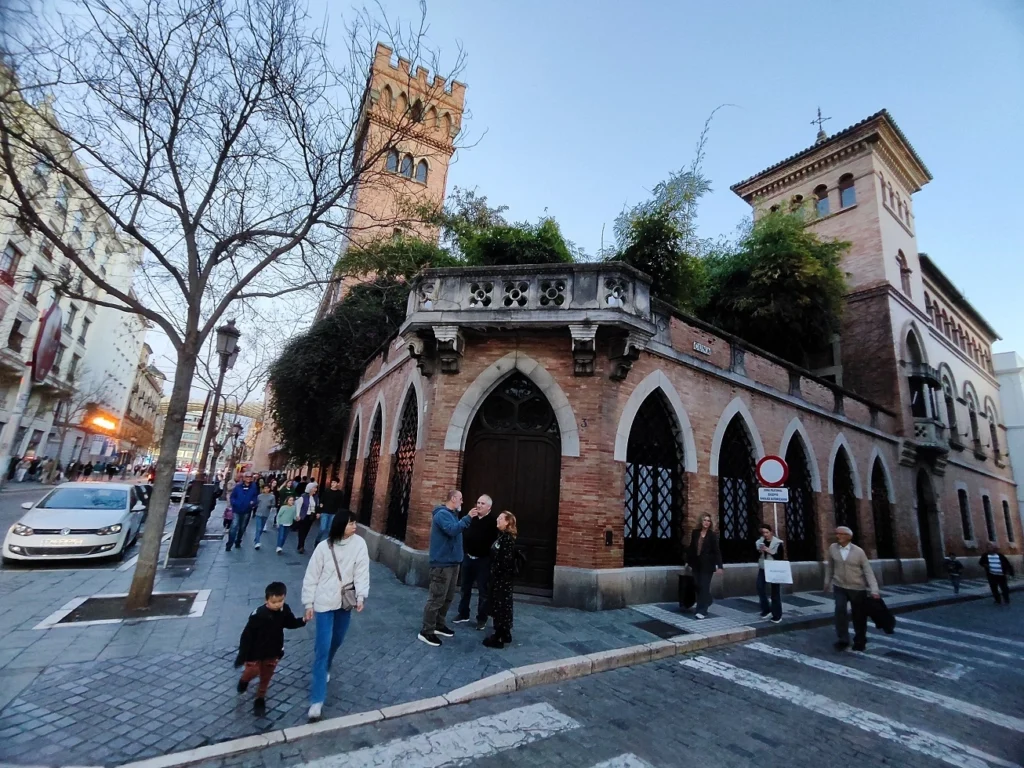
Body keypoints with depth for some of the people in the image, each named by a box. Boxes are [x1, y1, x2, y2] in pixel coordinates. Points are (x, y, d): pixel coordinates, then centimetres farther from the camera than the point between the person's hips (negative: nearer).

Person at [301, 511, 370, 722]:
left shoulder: (359, 543, -10)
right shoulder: (324, 547, -12)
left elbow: (362, 571, -9)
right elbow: (311, 576, -4)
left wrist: (361, 596, -16)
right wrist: (308, 603, -2)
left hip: (346, 600, 3)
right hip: (325, 601, -2)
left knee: (336, 641, 19)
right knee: (323, 647, -4)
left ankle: (325, 669, 49)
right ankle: (317, 700, 4)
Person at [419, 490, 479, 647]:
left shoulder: (452, 514, 17)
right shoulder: (442, 514, -16)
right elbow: (452, 530, -29)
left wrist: (469, 519, 8)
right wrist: (468, 517, -27)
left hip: (452, 562, 10)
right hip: (442, 563, -10)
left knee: (448, 597, 17)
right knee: (436, 598, -5)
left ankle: (439, 625, 29)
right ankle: (426, 631, 4)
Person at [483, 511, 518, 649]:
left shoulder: (508, 538, -20)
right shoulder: (502, 535, 10)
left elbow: (506, 559, -23)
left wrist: (497, 574, -18)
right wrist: (494, 573, 11)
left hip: (503, 577, -10)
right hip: (499, 576, 10)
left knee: (500, 605, -1)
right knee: (502, 604, 17)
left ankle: (499, 637, 9)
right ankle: (505, 634, 28)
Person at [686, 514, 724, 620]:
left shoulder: (712, 535, -6)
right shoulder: (695, 533, 5)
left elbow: (716, 550, -10)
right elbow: (691, 548, 10)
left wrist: (719, 566, -16)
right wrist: (688, 561, 11)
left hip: (707, 564, -4)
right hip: (696, 564, 4)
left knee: (704, 587, -4)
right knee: (698, 587, 10)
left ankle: (702, 611, -1)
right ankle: (700, 607, 28)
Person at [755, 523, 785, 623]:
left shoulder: (777, 543, -6)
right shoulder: (760, 542, 7)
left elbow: (781, 557, -9)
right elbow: (756, 556, 12)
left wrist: (769, 551, -18)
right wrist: (759, 551, -9)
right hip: (763, 569, 4)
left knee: (775, 592, 2)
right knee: (760, 588, -5)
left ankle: (777, 615, 12)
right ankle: (766, 610, 12)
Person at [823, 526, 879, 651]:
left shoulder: (858, 551, -11)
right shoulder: (832, 548, -6)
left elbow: (868, 571, -11)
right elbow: (829, 566, 7)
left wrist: (874, 590, -19)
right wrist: (827, 582, 13)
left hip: (857, 588, -1)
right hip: (839, 587, 1)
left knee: (859, 615, 10)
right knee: (840, 610, -16)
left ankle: (860, 641, 32)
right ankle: (843, 640, -4)